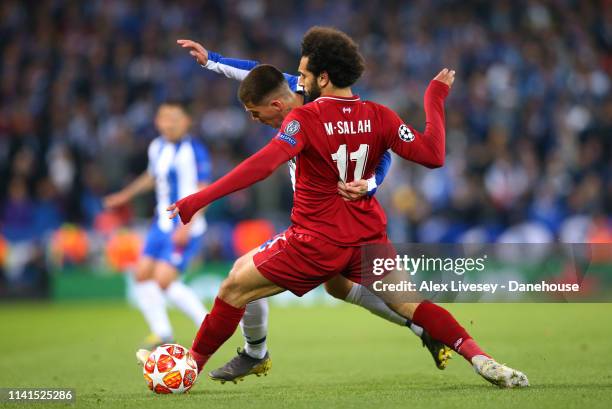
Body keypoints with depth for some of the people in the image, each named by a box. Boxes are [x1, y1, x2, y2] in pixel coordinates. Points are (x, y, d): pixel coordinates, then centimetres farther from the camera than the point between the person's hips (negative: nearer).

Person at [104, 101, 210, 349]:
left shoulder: (195, 151, -14)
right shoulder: (157, 147, 9)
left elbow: (203, 192, -16)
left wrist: (188, 225, -24)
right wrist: (126, 195, 29)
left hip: (186, 228, -8)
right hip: (162, 224, 8)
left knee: (164, 281, -16)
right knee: (142, 275, 1)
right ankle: (162, 333, 14)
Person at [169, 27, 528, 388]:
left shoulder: (304, 119, -17)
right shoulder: (379, 116, -5)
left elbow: (264, 165, -30)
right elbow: (433, 155, -9)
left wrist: (198, 200, -32)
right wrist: (436, 97, 4)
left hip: (317, 243, -4)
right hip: (369, 238, 4)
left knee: (236, 288, 10)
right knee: (408, 304, 13)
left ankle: (193, 363, 16)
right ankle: (479, 357, -4)